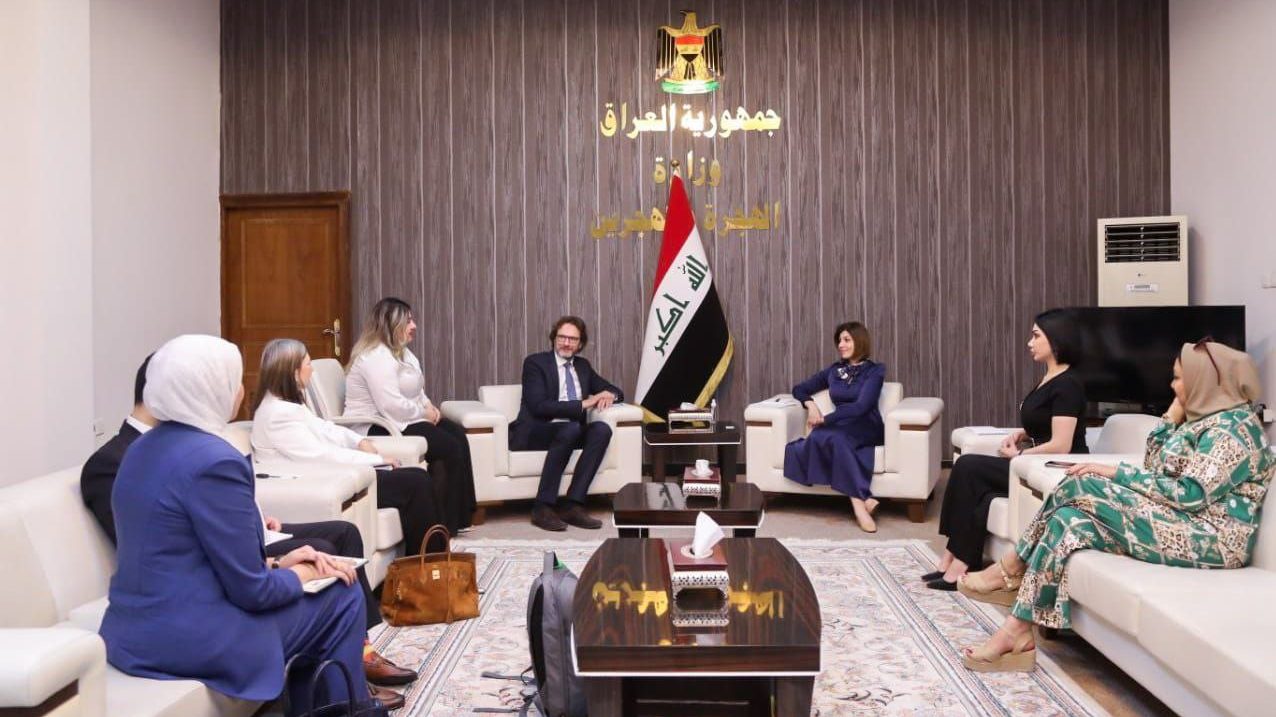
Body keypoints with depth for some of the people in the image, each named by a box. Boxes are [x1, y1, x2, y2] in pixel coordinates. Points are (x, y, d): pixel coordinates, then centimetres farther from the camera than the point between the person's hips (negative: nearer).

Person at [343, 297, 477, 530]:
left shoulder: (400, 351, 14)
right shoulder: (376, 356, -20)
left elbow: (415, 390, 23)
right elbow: (391, 406, -29)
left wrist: (429, 406, 3)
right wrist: (423, 413, -15)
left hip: (400, 420, 10)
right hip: (377, 428, -10)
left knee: (458, 433, -5)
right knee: (449, 447, -19)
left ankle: (461, 515, -2)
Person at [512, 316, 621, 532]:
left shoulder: (582, 366, 17)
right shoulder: (535, 362, -2)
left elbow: (616, 390, 23)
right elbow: (538, 406, -15)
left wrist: (609, 395, -3)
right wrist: (583, 404, -19)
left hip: (571, 432, 6)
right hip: (534, 433, -5)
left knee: (602, 429, -25)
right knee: (572, 428, -36)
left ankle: (572, 504, -27)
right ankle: (543, 506, -31)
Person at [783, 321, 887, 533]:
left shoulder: (874, 371, 4)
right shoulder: (833, 371, 19)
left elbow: (861, 406, -11)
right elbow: (799, 389, 26)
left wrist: (825, 419, -15)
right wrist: (811, 405, 4)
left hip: (866, 429, -4)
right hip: (839, 429, 4)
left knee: (823, 435, -36)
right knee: (834, 440, -36)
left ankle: (857, 502, -40)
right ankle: (862, 499, -39)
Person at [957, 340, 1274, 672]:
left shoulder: (1234, 425, -11)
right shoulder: (1207, 419, 19)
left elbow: (1192, 494, -21)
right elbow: (1154, 468, 16)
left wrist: (1117, 473, -17)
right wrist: (1172, 417, 9)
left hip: (1210, 538, -9)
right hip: (1179, 524, 9)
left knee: (1083, 486, -21)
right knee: (1072, 518, -14)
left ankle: (1011, 570, -9)